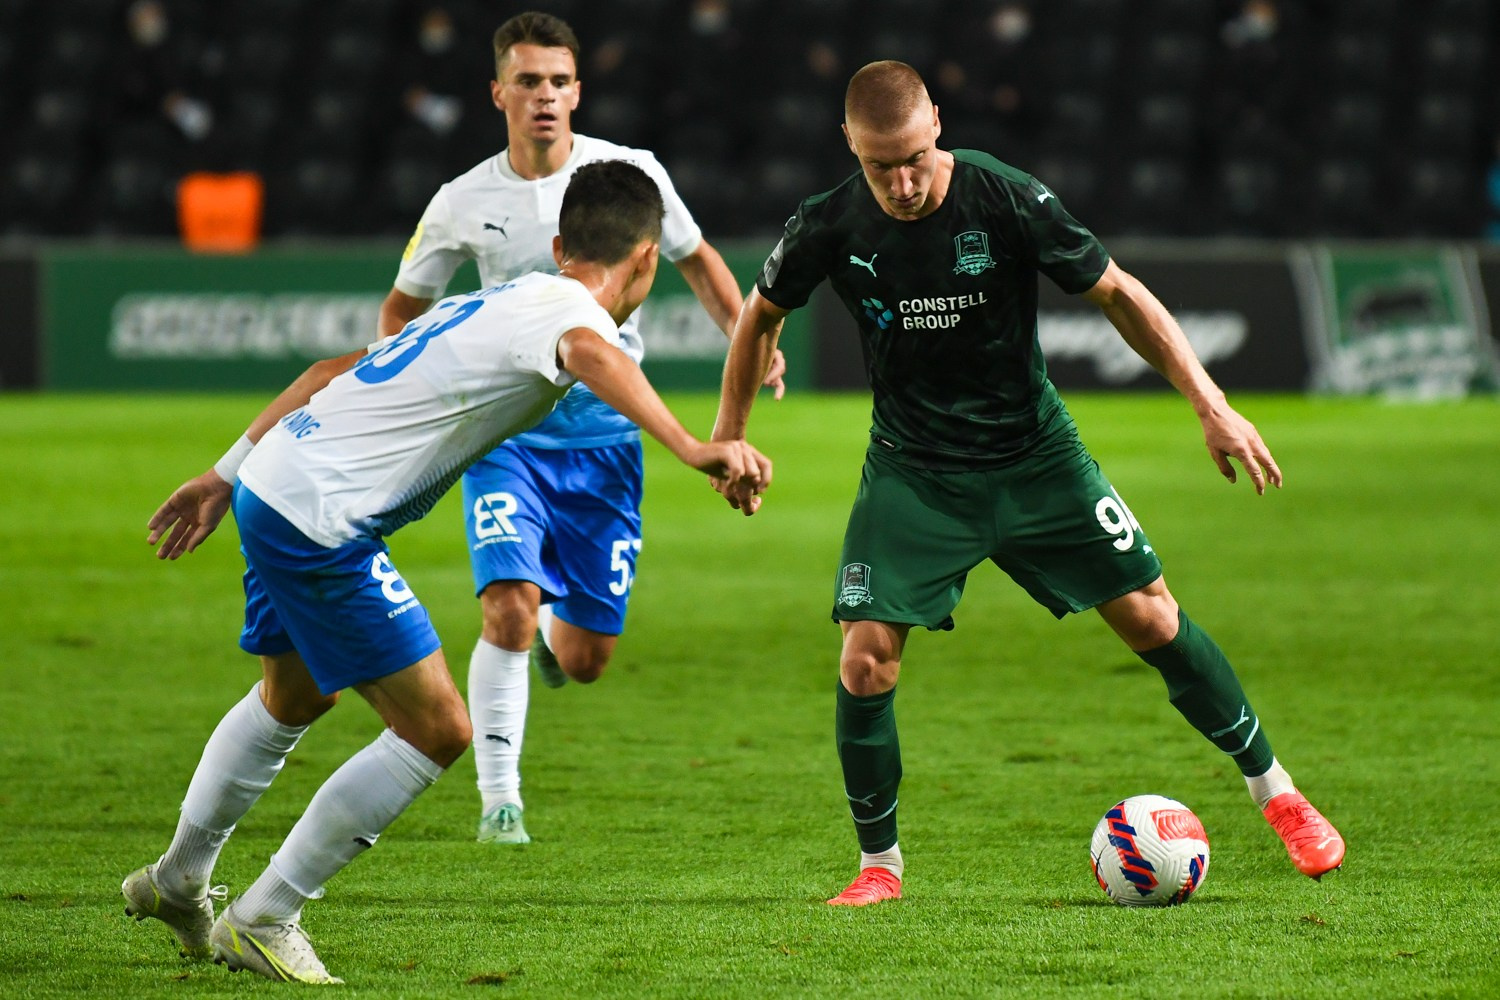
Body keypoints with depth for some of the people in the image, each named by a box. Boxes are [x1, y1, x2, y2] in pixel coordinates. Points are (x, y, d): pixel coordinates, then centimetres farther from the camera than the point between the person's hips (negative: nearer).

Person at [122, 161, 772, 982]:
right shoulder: (565, 307, -9)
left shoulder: (494, 303, 18)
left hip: (269, 487, 10)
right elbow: (590, 353, -36)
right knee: (437, 731, -4)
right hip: (320, 524, -10)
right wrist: (691, 449, -48)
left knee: (294, 698, 32)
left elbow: (338, 372, 22)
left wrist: (228, 475, 27)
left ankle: (177, 882, 46)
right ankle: (262, 920, 4)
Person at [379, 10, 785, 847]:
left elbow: (697, 259, 14)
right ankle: (501, 800, -10)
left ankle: (553, 635, 41)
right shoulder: (463, 203, -2)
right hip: (506, 432, -1)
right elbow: (403, 306, 14)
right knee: (510, 608, -22)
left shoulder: (629, 173, -3)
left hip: (604, 437, 1)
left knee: (585, 660, 2)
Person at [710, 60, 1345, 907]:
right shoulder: (832, 228, -14)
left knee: (1150, 616, 0)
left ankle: (1275, 790, 18)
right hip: (913, 472, 1)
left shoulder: (1008, 201, -19)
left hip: (1034, 452, 0)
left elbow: (1117, 292, -9)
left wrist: (1212, 407, -13)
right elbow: (763, 314, 7)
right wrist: (728, 438, 10)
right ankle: (879, 863, 7)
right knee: (865, 661, -13)